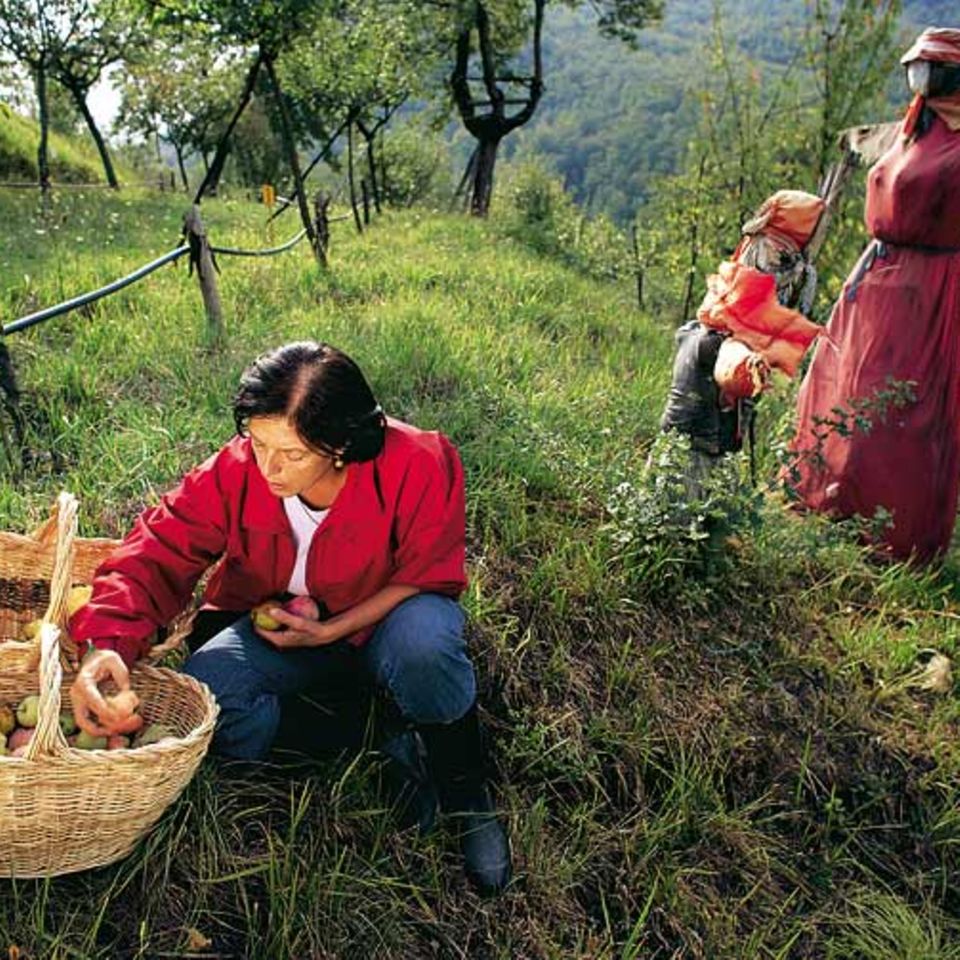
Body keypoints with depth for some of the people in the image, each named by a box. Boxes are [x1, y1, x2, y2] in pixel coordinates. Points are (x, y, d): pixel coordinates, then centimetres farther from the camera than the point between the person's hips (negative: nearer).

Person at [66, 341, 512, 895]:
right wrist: (105, 644, -41)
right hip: (275, 623, 3)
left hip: (381, 619, -2)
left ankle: (467, 796, -10)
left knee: (423, 640, -39)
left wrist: (331, 630, -27)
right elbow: (159, 552, -22)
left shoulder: (417, 466, -29)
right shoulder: (235, 471, -21)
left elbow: (427, 576, -18)